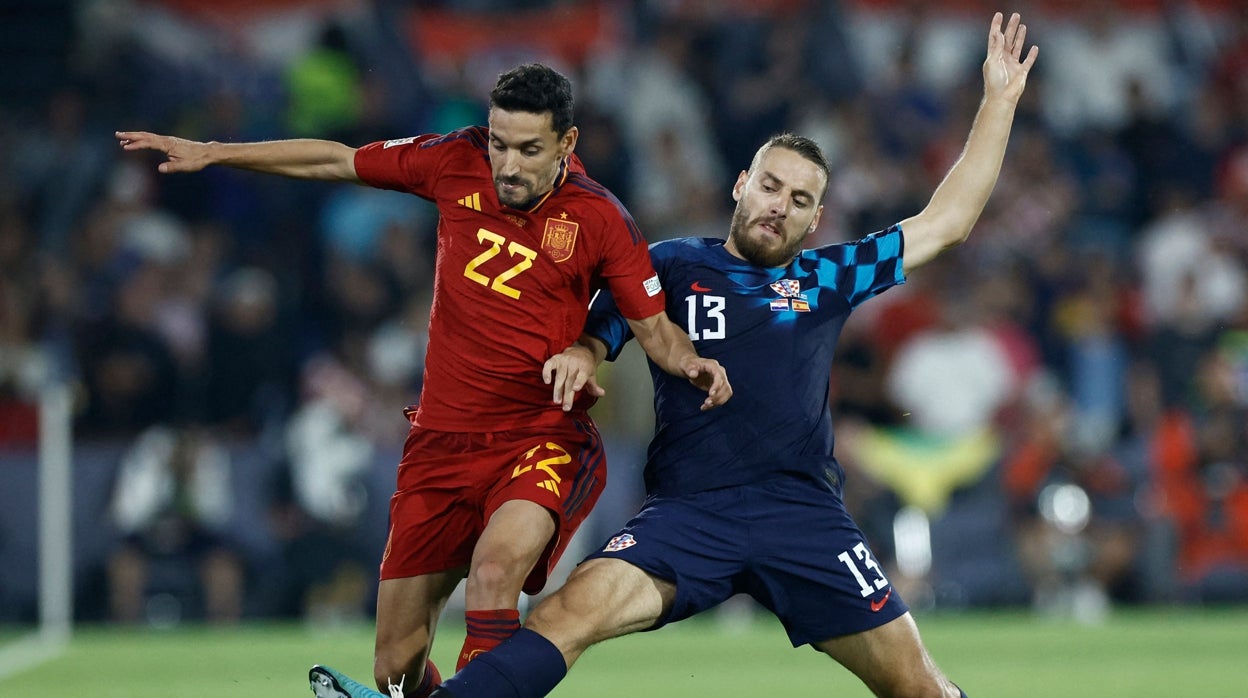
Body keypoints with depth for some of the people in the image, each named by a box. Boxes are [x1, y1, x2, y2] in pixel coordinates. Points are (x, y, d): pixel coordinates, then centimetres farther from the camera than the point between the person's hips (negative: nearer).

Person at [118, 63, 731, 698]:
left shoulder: (600, 221, -8)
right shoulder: (456, 163, -1)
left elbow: (654, 328, 2)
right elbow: (338, 162, 12)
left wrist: (690, 363, -20)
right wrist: (211, 153, 15)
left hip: (542, 441, -3)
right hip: (442, 442, 3)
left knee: (497, 562, -37)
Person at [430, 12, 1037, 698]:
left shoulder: (826, 279, 17)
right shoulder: (671, 267, 13)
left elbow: (946, 221, 20)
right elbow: (596, 336, 17)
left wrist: (1000, 101, 20)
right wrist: (578, 355, -8)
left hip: (804, 512, 2)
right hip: (689, 511, -2)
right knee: (571, 612, -27)